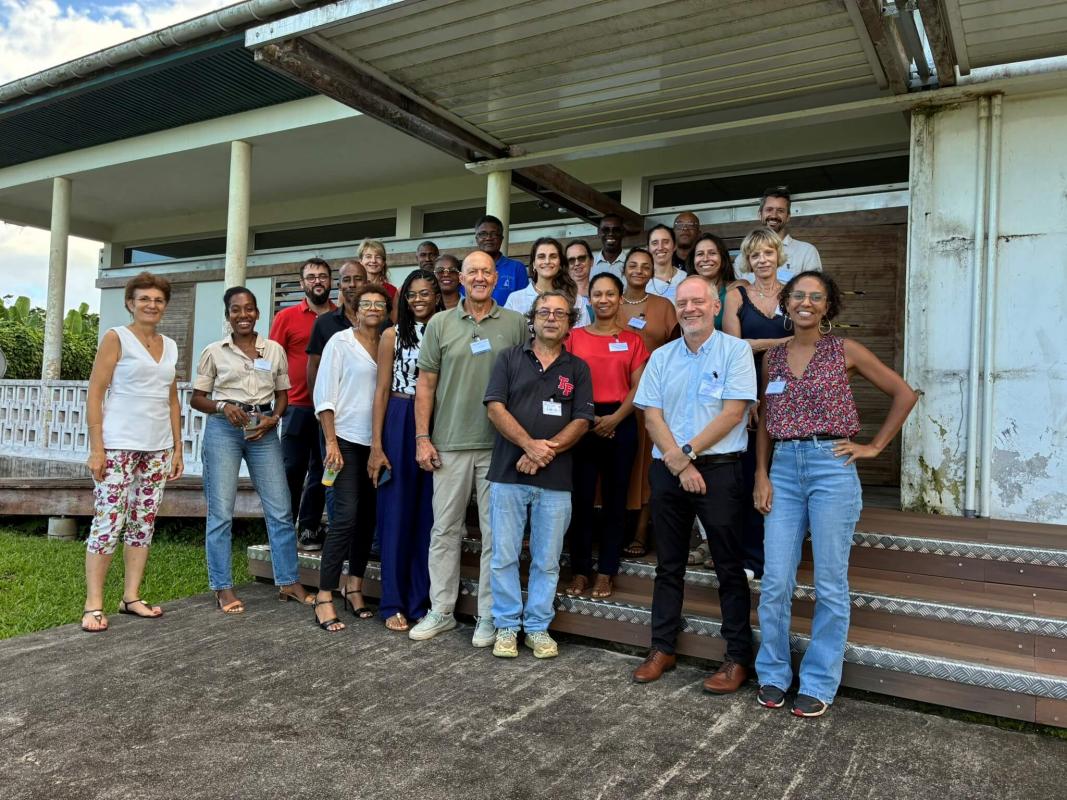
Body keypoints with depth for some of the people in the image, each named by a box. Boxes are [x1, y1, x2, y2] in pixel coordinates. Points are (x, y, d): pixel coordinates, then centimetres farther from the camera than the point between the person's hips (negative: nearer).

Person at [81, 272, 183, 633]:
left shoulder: (169, 346, 13)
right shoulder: (116, 338, -2)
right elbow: (95, 394, -7)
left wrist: (177, 449, 12)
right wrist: (96, 448, -13)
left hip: (158, 449, 6)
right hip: (118, 447, -5)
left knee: (143, 524, 8)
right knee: (108, 523, -5)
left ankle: (131, 597, 17)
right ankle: (93, 605, 3)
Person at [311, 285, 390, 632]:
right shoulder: (341, 341, -1)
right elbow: (324, 395, -4)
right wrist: (331, 442, -11)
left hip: (377, 443, 5)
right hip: (347, 440, -5)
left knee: (368, 517, 7)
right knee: (346, 516, -11)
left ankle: (354, 586, 21)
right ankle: (324, 598, -3)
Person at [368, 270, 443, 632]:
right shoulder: (392, 335, 3)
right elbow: (382, 390, 0)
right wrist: (376, 445, -6)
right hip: (400, 424, -2)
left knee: (428, 514, 5)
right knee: (397, 513, 3)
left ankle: (422, 602, 16)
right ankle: (393, 603, 13)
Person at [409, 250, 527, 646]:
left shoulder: (516, 324, 4)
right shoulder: (440, 323, 6)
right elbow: (426, 383, 6)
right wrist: (422, 437, 1)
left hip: (500, 445, -1)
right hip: (450, 444, 1)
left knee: (495, 532, 5)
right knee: (445, 529, 8)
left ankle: (489, 616, 17)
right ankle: (440, 611, 21)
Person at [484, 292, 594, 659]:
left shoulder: (578, 369, 10)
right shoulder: (510, 358, 6)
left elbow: (581, 421, 2)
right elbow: (495, 408, -4)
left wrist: (548, 450, -13)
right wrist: (530, 444, -16)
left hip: (555, 478, 1)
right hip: (508, 473, -1)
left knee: (547, 560, 8)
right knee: (504, 556, 5)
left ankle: (538, 627, 22)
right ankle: (507, 626, 19)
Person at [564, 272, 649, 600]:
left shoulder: (632, 340, 7)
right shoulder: (575, 337, 6)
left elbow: (638, 387, 1)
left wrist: (615, 418, -12)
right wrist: (586, 418, -10)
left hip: (619, 423, 1)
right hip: (581, 423, 0)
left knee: (614, 497, 5)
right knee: (581, 496, 1)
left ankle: (606, 571, 15)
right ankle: (580, 570, 12)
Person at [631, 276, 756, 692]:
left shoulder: (735, 350, -1)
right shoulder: (661, 357, 11)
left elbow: (733, 412, -9)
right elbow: (652, 417, 3)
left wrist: (688, 452, -11)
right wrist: (679, 465, -9)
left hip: (718, 469, -4)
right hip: (667, 470, 4)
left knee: (730, 567, 2)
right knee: (668, 565, 12)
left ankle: (738, 658, 13)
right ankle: (662, 649, 23)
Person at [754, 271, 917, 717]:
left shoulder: (845, 351, 2)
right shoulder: (773, 356, 12)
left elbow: (905, 395, 5)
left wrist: (874, 447, 1)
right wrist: (761, 474, 4)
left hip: (832, 466, -3)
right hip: (784, 468, 3)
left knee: (830, 584, 3)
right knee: (775, 582, 2)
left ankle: (820, 684, 17)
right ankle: (773, 673, 20)